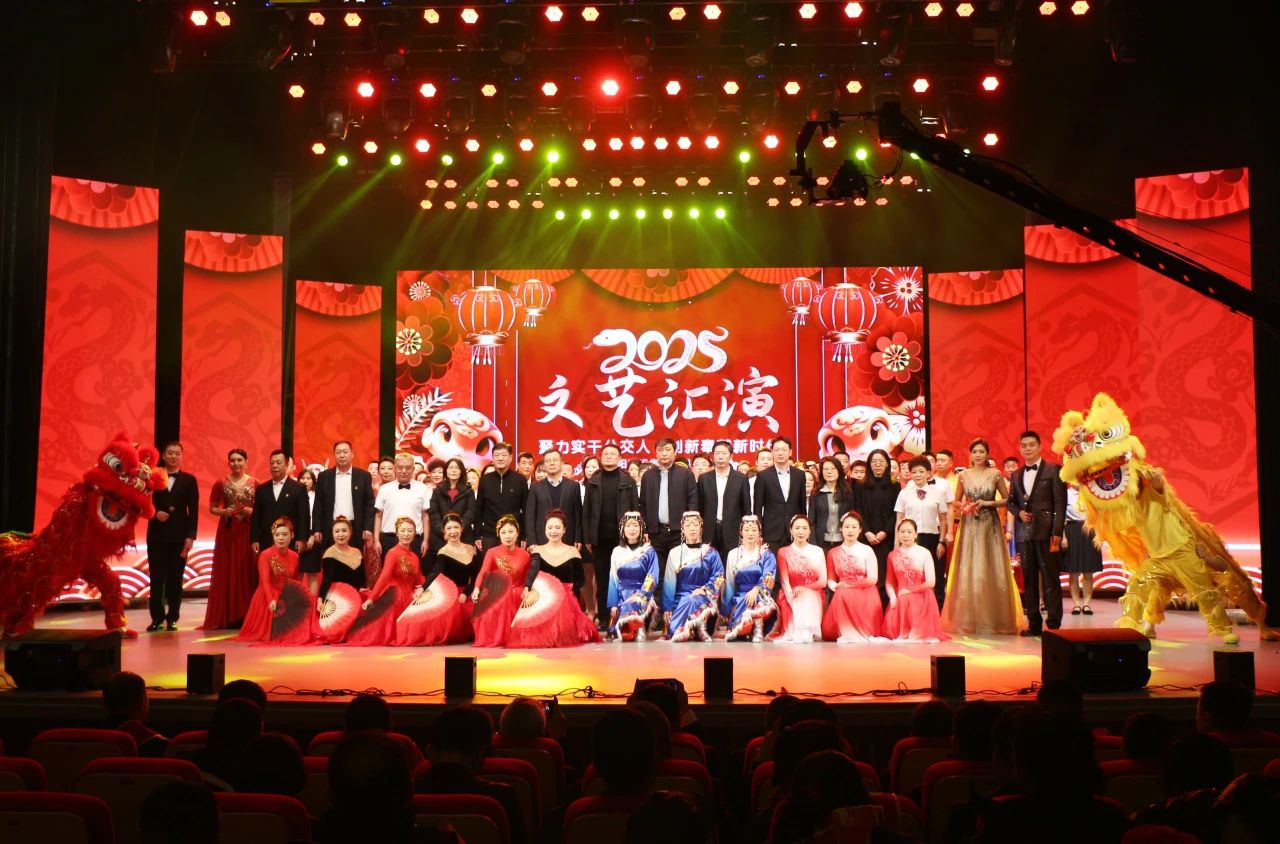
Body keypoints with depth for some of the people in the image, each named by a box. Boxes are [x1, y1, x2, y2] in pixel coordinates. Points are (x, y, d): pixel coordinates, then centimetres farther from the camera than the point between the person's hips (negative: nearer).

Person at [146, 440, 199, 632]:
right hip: (156, 535, 0)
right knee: (156, 578, 1)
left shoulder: (189, 480, 5)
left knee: (175, 579, 3)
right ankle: (157, 617, 8)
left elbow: (193, 510, 1)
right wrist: (155, 513, -14)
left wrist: (190, 536, -7)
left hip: (179, 536, 0)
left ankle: (172, 618, 10)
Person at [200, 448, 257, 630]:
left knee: (247, 571, 0)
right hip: (227, 532, 0)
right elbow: (212, 508, 8)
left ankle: (246, 615, 7)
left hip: (248, 532, 0)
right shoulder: (221, 483, 3)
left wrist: (252, 511, -10)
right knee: (226, 572, 0)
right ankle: (227, 616, 5)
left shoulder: (254, 483, 4)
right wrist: (223, 511, -11)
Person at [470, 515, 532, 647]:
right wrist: (477, 588, -37)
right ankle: (492, 638, -11)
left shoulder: (524, 555, 5)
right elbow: (483, 572, -17)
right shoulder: (492, 552, 1)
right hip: (496, 595, -1)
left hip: (515, 597, 1)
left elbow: (526, 581, 9)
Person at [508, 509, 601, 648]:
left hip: (565, 600, -1)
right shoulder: (537, 550, 5)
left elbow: (579, 580, 10)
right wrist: (527, 589, -37)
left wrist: (567, 590, -12)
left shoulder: (572, 552, 6)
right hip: (542, 599, 1)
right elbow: (533, 570, -16)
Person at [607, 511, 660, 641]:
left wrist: (639, 596, -17)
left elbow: (652, 579, -4)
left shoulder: (649, 551, 3)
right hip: (621, 596, 2)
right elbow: (613, 580, 9)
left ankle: (639, 632, -13)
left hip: (642, 597, -2)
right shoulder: (617, 552, 10)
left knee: (630, 608, -32)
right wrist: (613, 605, -1)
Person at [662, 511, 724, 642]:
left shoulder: (711, 553, 8)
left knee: (694, 602, -36)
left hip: (704, 598, -1)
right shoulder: (675, 553, 9)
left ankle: (680, 632, -29)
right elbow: (669, 583, 5)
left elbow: (719, 578, 1)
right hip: (680, 598, 1)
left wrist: (703, 589, -17)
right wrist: (667, 608, -4)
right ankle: (698, 630, -19)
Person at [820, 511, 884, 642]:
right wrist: (835, 586, -17)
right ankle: (846, 633, 5)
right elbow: (830, 579, 6)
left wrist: (849, 584, -8)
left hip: (864, 596, -2)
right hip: (842, 598, 2)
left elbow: (872, 579, -4)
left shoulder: (867, 550, 2)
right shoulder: (833, 553, 11)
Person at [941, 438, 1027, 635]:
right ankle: (969, 620, 6)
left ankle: (994, 619, 8)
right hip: (969, 527, 2)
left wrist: (989, 503, -9)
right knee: (968, 571, 0)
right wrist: (965, 507, -5)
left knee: (991, 570, -1)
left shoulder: (995, 474, 1)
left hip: (990, 527, -1)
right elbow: (957, 501, 15)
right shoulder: (963, 476, 7)